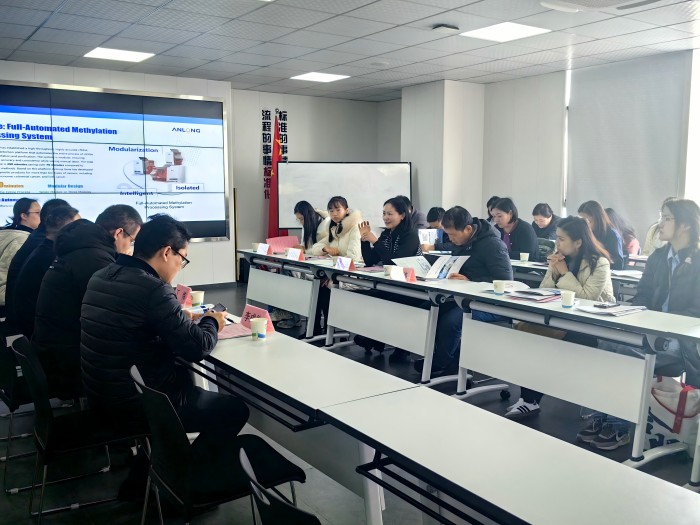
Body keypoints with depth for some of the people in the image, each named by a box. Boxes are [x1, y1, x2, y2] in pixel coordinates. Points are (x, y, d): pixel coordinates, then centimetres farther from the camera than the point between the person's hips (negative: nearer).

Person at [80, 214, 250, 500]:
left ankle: (143, 474, 30)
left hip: (101, 396, 9)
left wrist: (180, 317, 9)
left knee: (185, 379, 29)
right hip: (135, 405, -8)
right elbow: (197, 348, -19)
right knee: (236, 410, 7)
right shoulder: (152, 288, -23)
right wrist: (212, 322, 0)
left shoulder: (101, 276, 3)